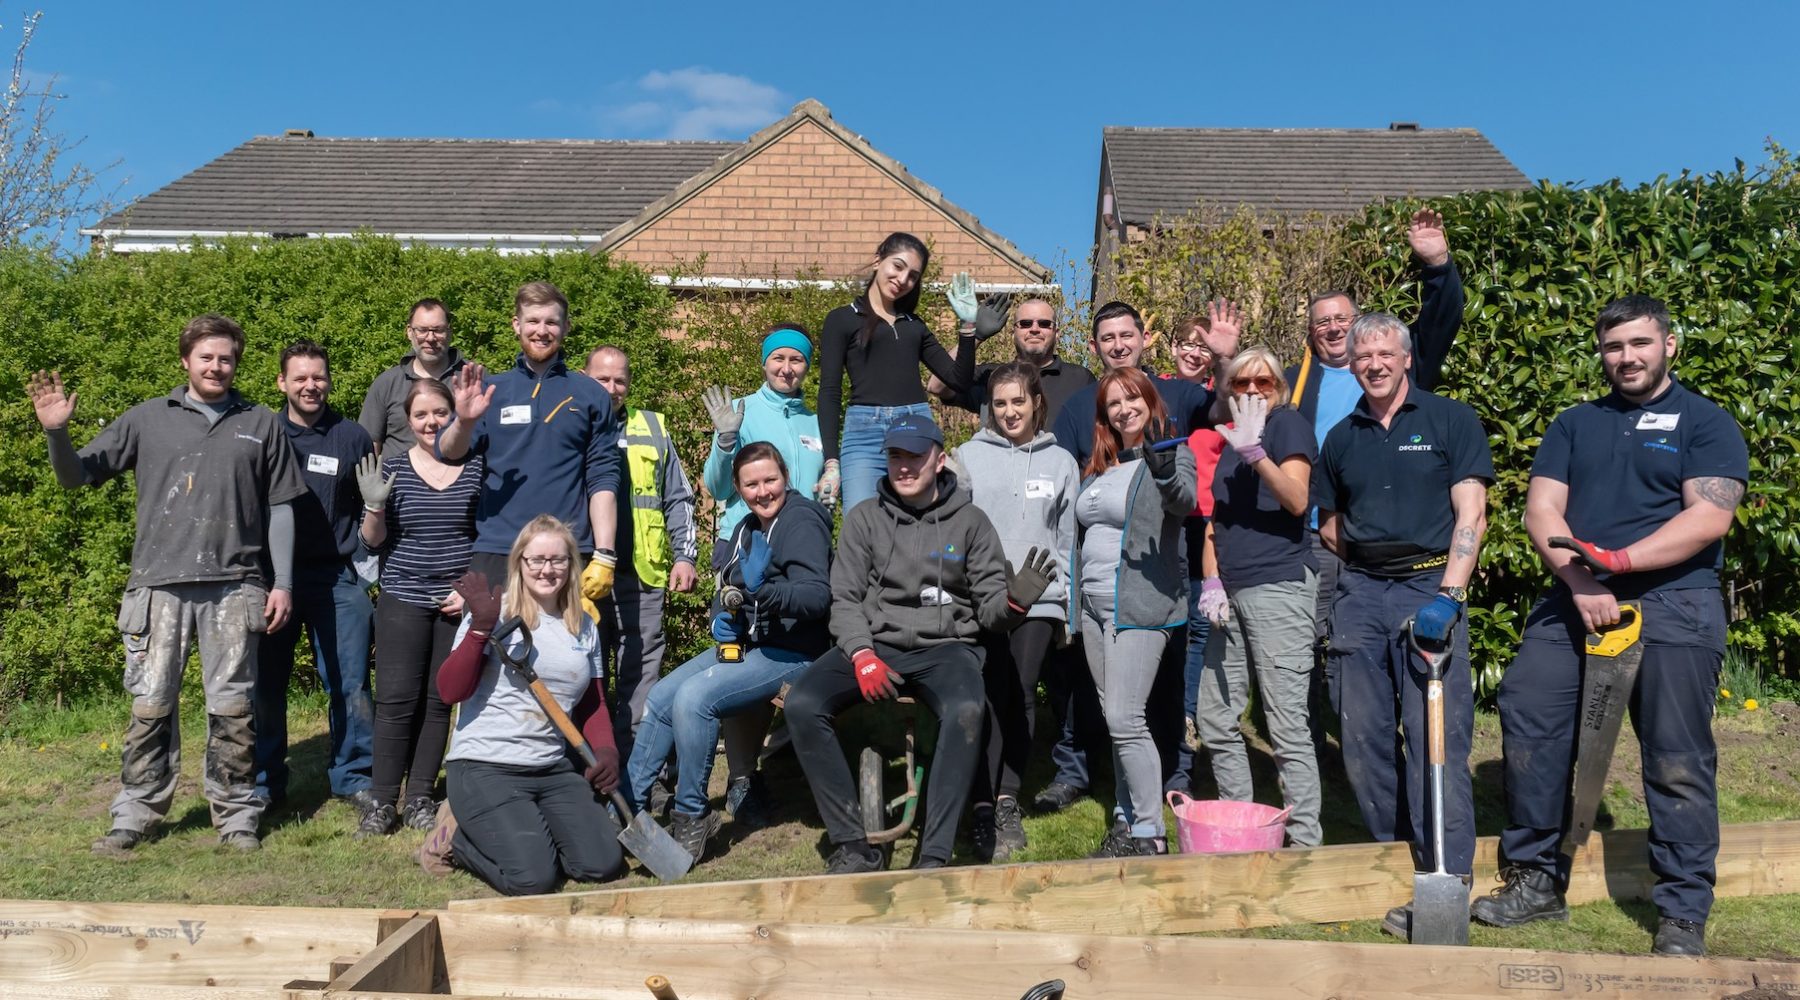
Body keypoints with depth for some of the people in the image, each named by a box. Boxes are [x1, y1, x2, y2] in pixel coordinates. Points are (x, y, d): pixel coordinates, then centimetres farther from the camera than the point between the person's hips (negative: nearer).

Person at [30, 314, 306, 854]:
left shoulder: (261, 425, 10)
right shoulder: (147, 418, 10)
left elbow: (279, 507, 11)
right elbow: (77, 475, 10)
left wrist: (283, 582, 5)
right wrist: (56, 431, -9)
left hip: (233, 586, 0)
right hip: (158, 585, 1)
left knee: (231, 706, 3)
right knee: (150, 705, 4)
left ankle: (237, 816, 12)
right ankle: (135, 814, 15)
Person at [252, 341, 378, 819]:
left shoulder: (353, 437, 5)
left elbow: (371, 510, 11)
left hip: (337, 578, -1)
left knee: (350, 683, -1)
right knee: (265, 683, 7)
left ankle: (353, 776, 12)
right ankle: (263, 780, 21)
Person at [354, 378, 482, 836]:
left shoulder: (476, 468, 2)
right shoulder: (392, 468, 1)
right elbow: (374, 542, 3)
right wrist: (374, 505, -16)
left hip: (458, 604, 1)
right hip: (403, 600, -1)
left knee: (439, 701, 6)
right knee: (396, 701, -4)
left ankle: (420, 798, 16)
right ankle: (383, 802, 6)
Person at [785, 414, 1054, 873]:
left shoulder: (970, 521, 6)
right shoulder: (864, 519, 9)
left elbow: (989, 610, 5)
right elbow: (844, 599, 5)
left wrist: (1015, 600, -19)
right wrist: (862, 654, -13)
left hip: (946, 647, -1)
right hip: (874, 642, 2)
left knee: (965, 711, -36)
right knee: (801, 702, -25)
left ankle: (933, 856, -27)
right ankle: (853, 847, -17)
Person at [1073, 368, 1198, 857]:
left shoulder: (1171, 453, -6)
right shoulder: (1097, 467, 15)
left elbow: (1184, 503, -27)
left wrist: (1166, 474, -47)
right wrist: (1074, 598, 22)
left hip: (1140, 606, -7)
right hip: (1094, 603, 8)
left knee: (1125, 718, -11)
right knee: (1115, 718, 12)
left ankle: (1150, 832, -2)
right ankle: (1126, 820, 21)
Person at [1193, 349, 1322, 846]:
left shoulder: (1288, 423, -1)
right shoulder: (1230, 437, 19)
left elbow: (1297, 500, -16)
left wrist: (1255, 451, -28)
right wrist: (1212, 582, 7)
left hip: (1279, 586, -8)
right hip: (1232, 594, 8)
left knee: (1288, 728, -7)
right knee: (1214, 724, 11)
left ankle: (1305, 842, 1)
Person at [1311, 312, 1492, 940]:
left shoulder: (1450, 421, 3)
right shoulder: (1341, 439, 16)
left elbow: (1471, 514, -5)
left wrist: (1447, 594, -15)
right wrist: (1367, 553, 9)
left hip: (1430, 588, -4)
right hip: (1359, 593, 5)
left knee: (1437, 737, -9)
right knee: (1363, 738, 6)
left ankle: (1444, 883, -3)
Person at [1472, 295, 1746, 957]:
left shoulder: (1706, 422, 5)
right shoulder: (1573, 425, 17)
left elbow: (1709, 518, -8)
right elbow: (1541, 510, 5)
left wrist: (1616, 560, -17)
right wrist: (1580, 580, -11)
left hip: (1673, 606, -4)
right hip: (1574, 602, 4)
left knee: (1677, 760, -3)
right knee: (1526, 717, -3)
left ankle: (1683, 914, 10)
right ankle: (1537, 879, 11)